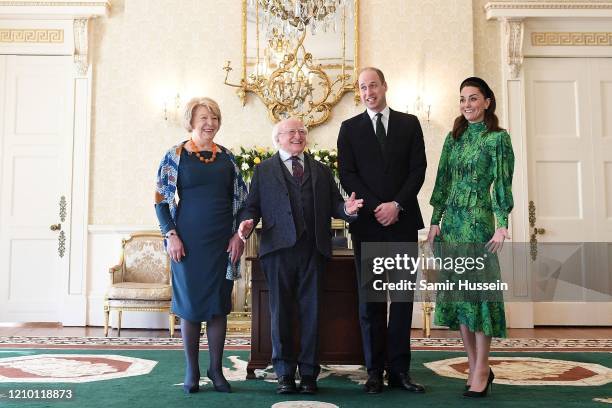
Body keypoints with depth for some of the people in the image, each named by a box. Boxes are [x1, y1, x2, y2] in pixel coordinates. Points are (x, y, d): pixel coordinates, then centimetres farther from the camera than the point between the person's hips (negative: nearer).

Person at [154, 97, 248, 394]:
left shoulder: (227, 157, 8)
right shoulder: (175, 155, 0)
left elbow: (241, 199, 10)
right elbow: (161, 198, -1)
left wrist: (238, 234, 1)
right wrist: (171, 235, -10)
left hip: (222, 242, 3)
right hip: (188, 242, -2)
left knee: (219, 305, 6)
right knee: (190, 303, 4)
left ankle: (216, 369, 18)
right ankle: (191, 371, 17)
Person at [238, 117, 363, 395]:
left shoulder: (322, 170, 17)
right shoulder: (263, 170, 12)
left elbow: (333, 204, 10)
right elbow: (252, 206, 5)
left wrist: (346, 209, -12)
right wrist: (247, 223, -15)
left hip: (313, 250, 2)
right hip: (279, 248, -1)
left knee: (311, 311, 4)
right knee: (281, 312, 4)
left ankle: (309, 373, 15)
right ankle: (285, 373, 15)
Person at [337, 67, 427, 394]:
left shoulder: (409, 123, 10)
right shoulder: (349, 128, 8)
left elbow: (418, 168, 3)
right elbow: (347, 175, 0)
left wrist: (397, 204, -10)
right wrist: (376, 208, -11)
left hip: (403, 220, 1)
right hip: (367, 222, -1)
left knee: (403, 295, 3)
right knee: (370, 298, 3)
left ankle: (399, 369, 10)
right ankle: (375, 370, 10)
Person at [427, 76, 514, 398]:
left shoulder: (498, 138, -2)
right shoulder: (453, 137, 14)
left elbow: (503, 183, -6)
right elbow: (442, 181, 11)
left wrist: (502, 225, -12)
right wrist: (435, 221, 5)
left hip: (478, 220, -6)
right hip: (451, 221, 6)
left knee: (478, 289, -4)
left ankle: (481, 370, 6)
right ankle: (476, 367, 18)